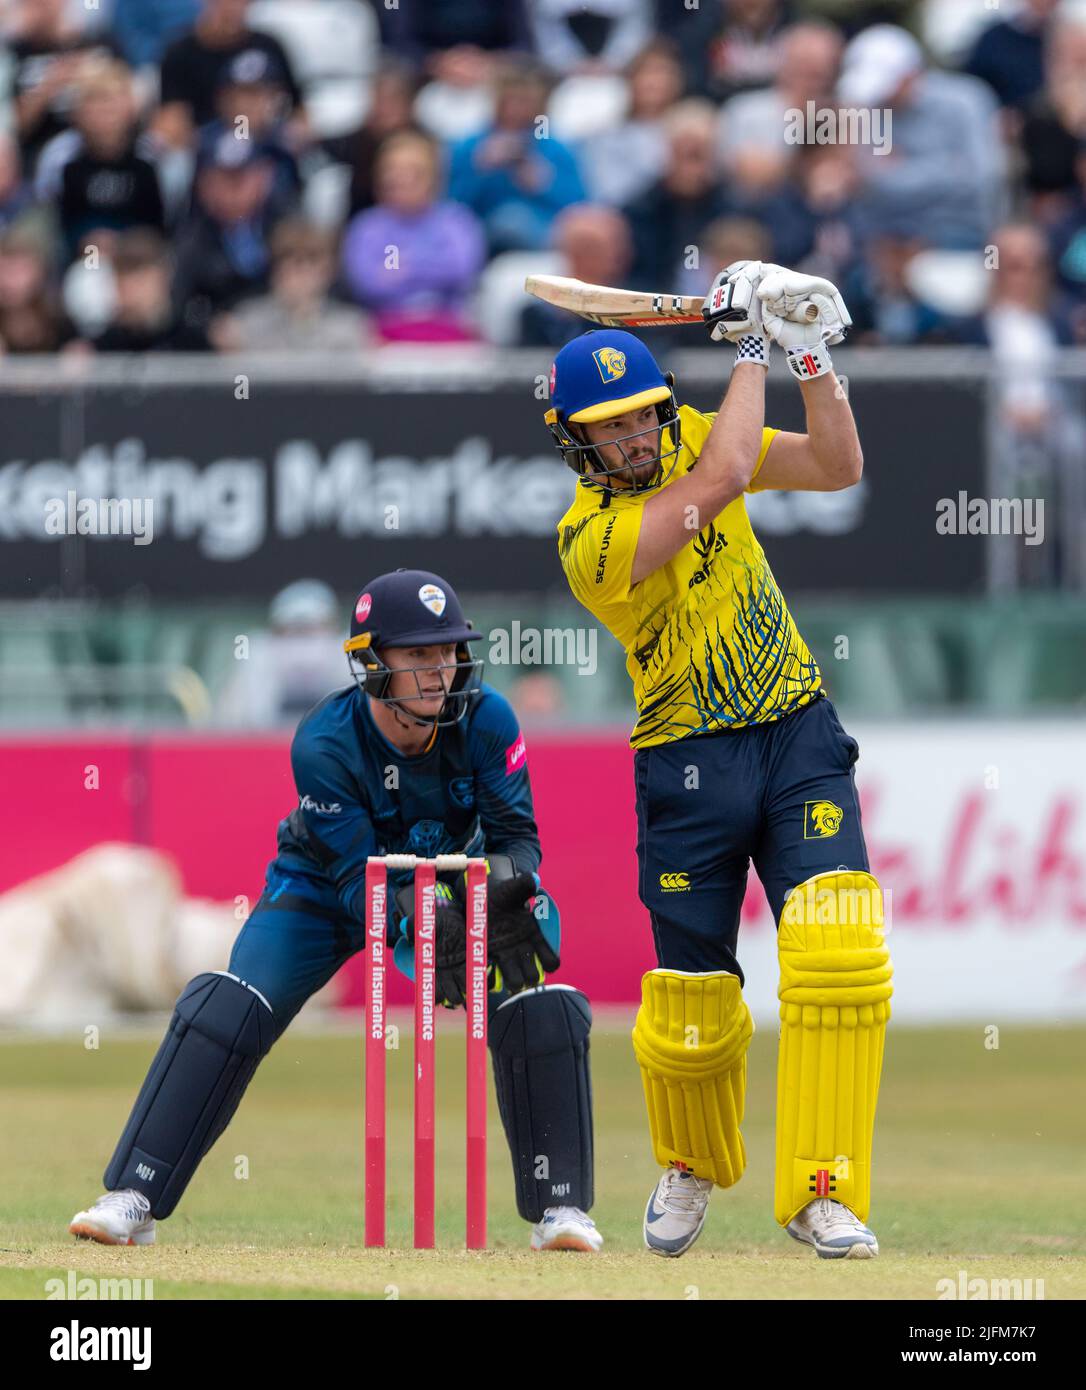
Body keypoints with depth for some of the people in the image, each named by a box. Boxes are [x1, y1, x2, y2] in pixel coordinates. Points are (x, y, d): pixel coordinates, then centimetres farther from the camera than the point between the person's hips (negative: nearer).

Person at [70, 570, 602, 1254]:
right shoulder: (325, 744, -30)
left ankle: (559, 1205, -6)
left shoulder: (486, 721, -24)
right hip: (329, 890, -2)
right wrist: (417, 922, -49)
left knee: (538, 1010, -20)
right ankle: (133, 1200, -16)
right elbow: (361, 881, -30)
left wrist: (505, 885, -41)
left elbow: (516, 834, -18)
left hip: (457, 879, 2)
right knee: (227, 1010, -20)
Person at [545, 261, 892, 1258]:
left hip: (798, 736, 4)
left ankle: (822, 1189, -11)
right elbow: (722, 479, -26)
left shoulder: (688, 436, 4)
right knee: (691, 1005, 1)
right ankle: (692, 1167, 33)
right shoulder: (592, 537, -17)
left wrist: (812, 355, -9)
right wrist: (751, 352, -14)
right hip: (689, 765, -4)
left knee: (839, 954, -16)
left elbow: (838, 467, 4)